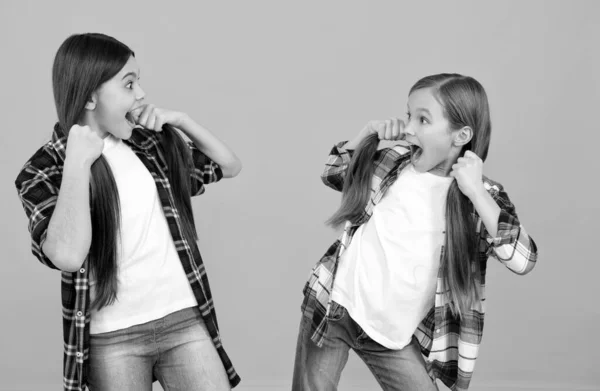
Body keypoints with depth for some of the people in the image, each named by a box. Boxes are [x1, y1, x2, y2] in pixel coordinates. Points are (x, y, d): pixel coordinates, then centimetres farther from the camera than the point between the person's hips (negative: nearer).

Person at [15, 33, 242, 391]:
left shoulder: (152, 144, 6)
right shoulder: (44, 170, -6)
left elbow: (230, 166, 13)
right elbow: (67, 255, -23)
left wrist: (180, 120, 1)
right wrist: (78, 161, -21)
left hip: (184, 320, 4)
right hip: (112, 340, -3)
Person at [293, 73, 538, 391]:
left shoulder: (481, 196, -8)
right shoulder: (390, 162, -1)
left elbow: (523, 260, -21)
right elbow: (333, 175, 16)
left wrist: (476, 193, -27)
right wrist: (365, 137, -2)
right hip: (332, 308, 2)